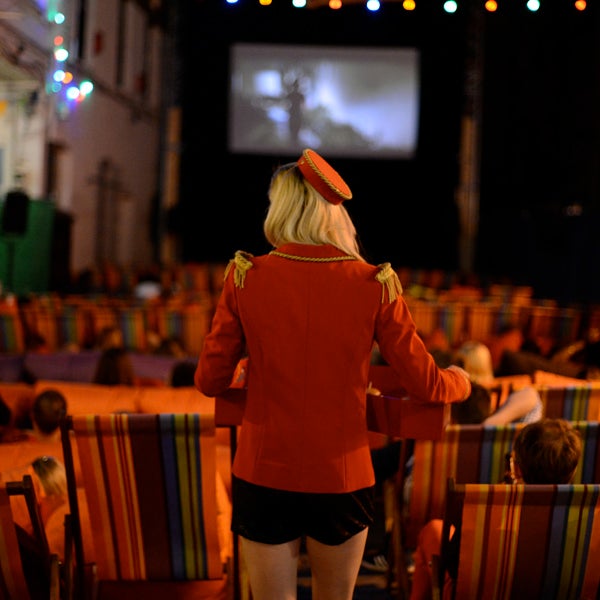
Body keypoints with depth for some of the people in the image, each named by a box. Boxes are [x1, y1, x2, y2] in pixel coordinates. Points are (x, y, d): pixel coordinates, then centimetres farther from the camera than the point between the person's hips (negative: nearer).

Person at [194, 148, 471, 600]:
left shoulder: (245, 278, -8)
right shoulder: (374, 285, -7)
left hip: (264, 477, -1)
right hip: (341, 478, 1)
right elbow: (425, 384, -3)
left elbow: (210, 381, -3)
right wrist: (461, 381, 21)